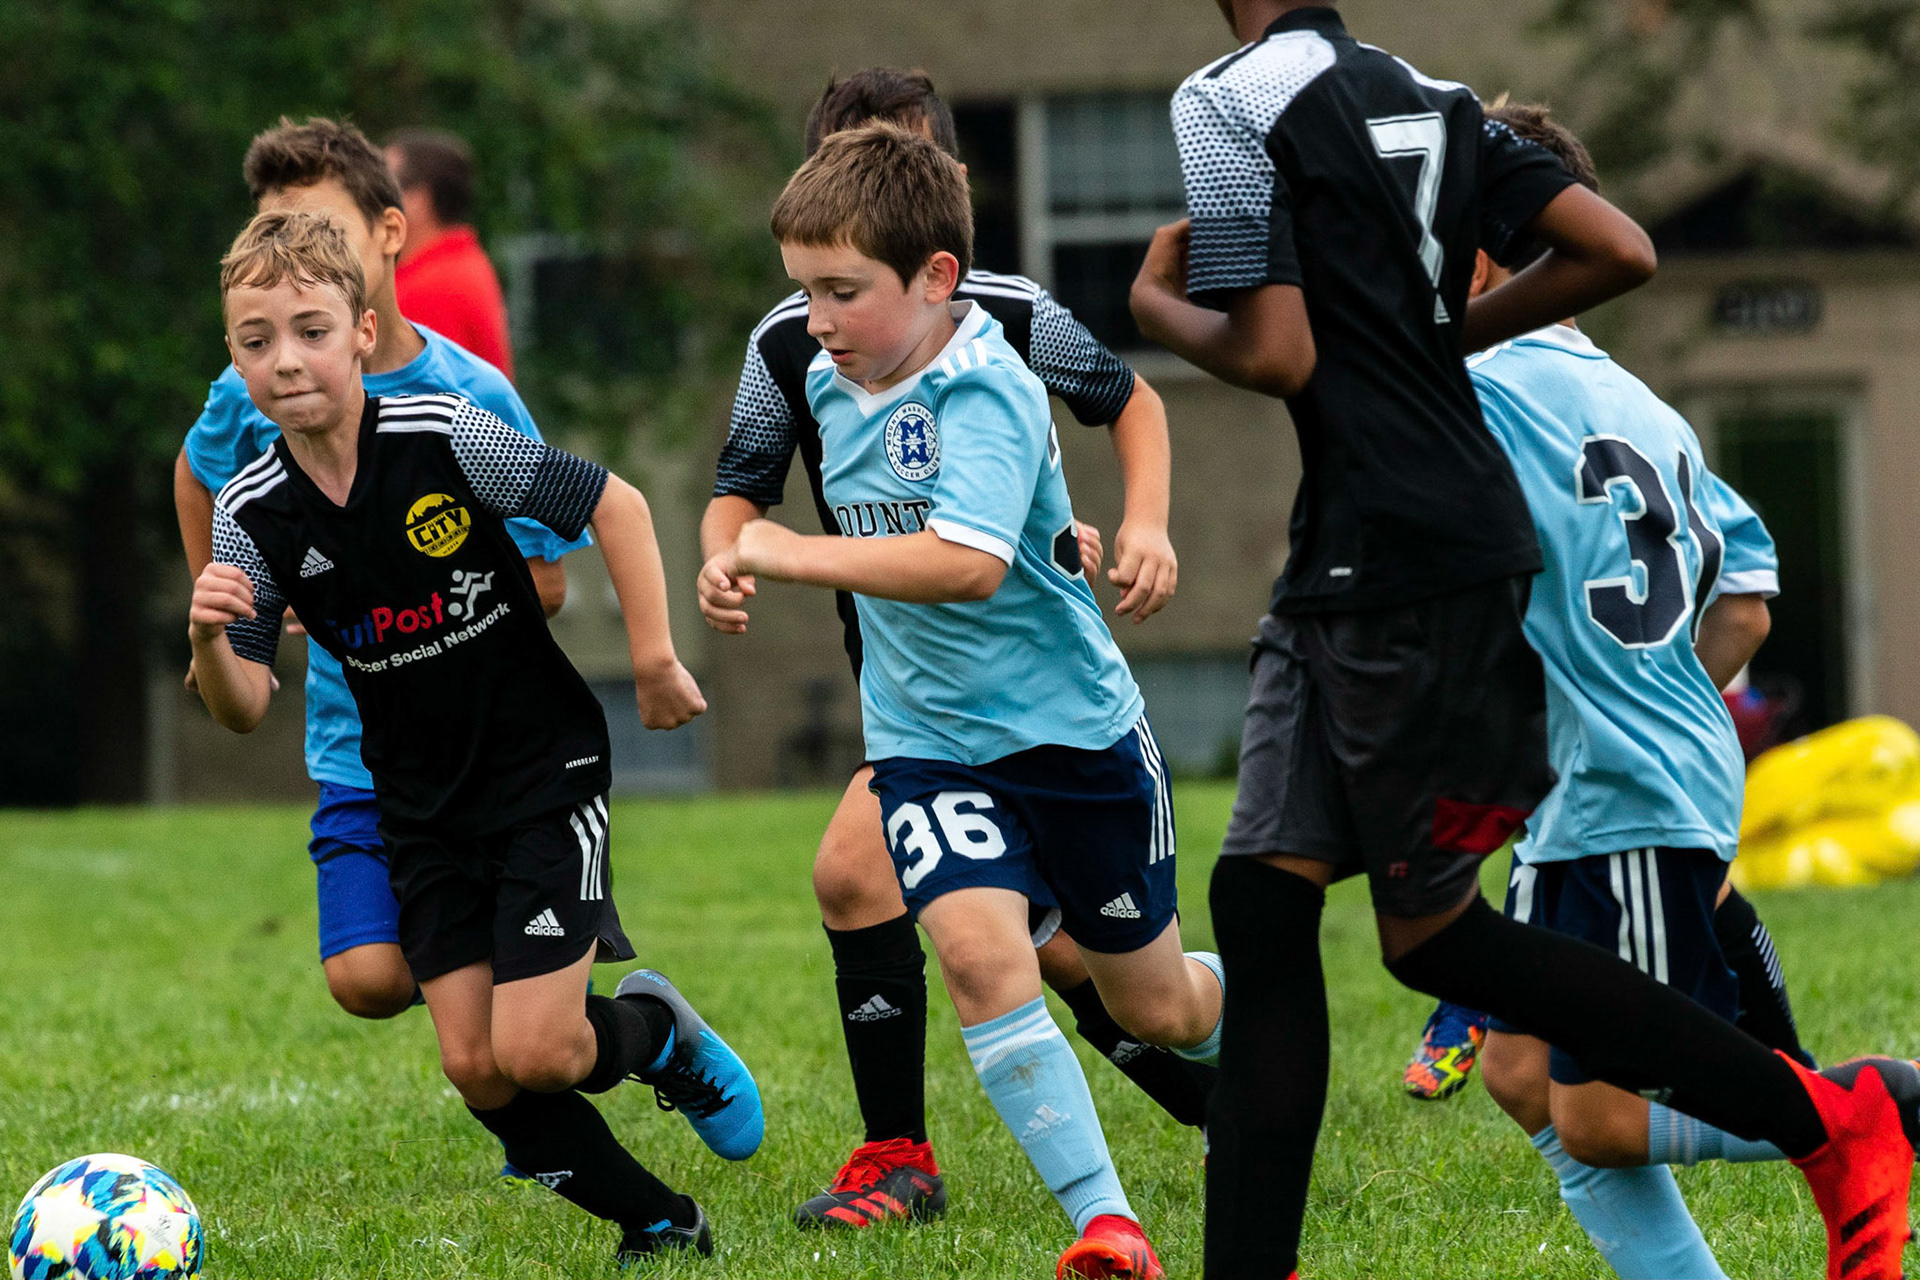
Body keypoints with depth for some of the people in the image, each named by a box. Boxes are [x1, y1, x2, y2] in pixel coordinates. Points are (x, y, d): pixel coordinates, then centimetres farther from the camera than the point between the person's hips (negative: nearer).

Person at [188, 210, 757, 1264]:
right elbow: (245, 708, -7)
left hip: (545, 772, -4)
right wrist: (209, 639, -29)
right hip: (422, 810, 4)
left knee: (534, 1052, -13)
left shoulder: (447, 441, -18)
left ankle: (657, 1031, 21)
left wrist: (655, 660, -8)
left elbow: (613, 503, -7)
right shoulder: (251, 515, -8)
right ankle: (658, 1225, 16)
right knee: (476, 1069, -3)